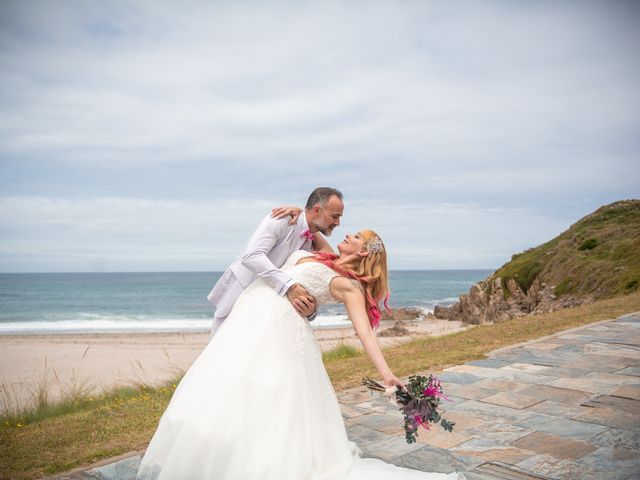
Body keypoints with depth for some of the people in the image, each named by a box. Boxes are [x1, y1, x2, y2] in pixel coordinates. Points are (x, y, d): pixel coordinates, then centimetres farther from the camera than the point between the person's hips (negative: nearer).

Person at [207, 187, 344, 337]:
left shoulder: (312, 245, -1)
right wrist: (289, 286, -41)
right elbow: (251, 256, -33)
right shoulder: (282, 221, -19)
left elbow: (306, 291, -5)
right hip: (238, 295, -5)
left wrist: (311, 310, -29)